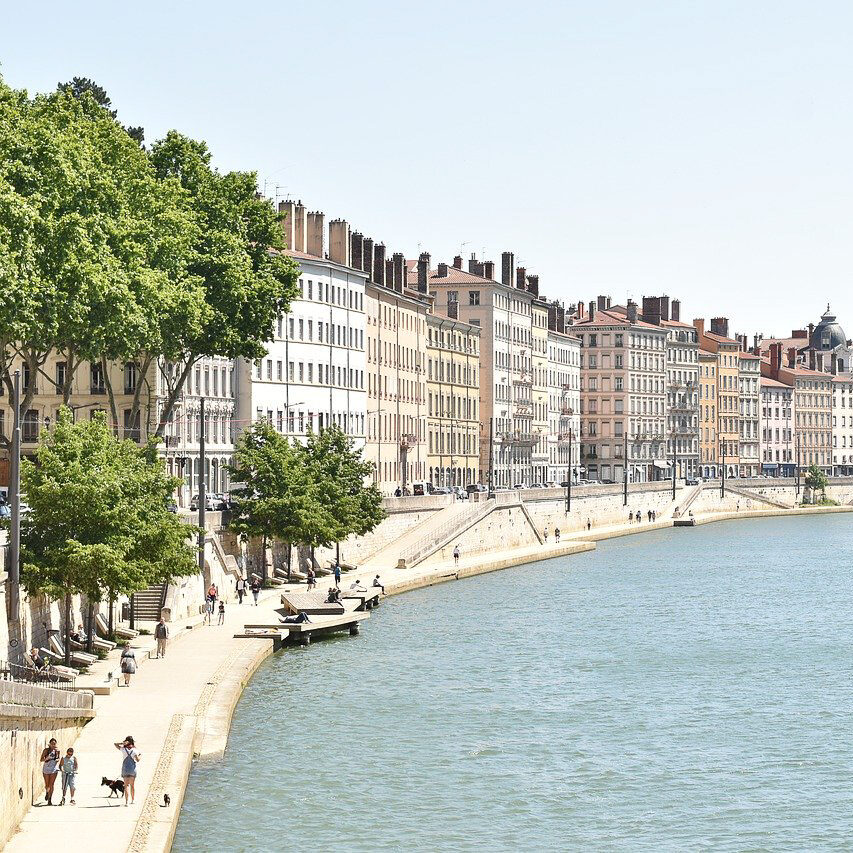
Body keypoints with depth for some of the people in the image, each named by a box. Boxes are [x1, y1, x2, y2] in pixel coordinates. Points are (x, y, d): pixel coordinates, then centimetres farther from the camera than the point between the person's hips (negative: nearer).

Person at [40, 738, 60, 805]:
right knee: (47, 785, 8)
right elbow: (41, 760, -5)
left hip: (54, 769, 0)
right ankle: (47, 792, 41)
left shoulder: (57, 751, 1)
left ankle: (50, 800, -2)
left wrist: (57, 760, -8)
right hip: (46, 769, 0)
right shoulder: (46, 750, -5)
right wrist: (46, 758, -25)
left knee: (51, 784, -5)